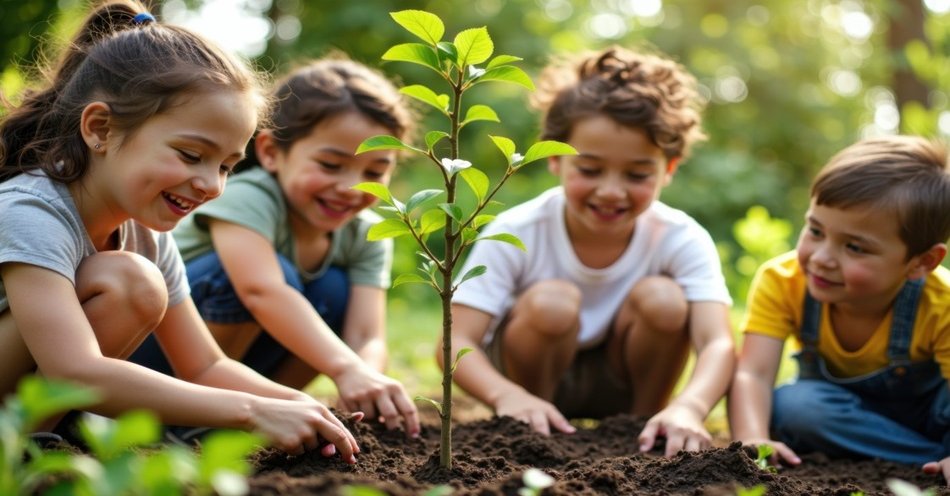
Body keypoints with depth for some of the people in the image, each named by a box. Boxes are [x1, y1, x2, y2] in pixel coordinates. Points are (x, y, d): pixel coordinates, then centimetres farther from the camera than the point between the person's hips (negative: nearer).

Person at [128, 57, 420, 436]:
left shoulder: (366, 237, -8)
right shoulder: (247, 198, -27)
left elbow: (368, 337, -20)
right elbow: (261, 290, -46)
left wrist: (367, 387, -43)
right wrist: (346, 369, -57)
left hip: (227, 361, 6)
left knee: (334, 292, -17)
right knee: (276, 273, -31)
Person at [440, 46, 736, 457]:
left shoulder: (682, 241, -21)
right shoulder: (515, 234, -25)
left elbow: (718, 344, -34)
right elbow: (456, 342, -29)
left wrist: (689, 407, -56)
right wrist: (506, 395, -51)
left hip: (619, 386, 2)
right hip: (532, 377, -1)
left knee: (661, 298, -26)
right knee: (552, 301, -31)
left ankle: (642, 427, -6)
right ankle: (532, 435, -9)